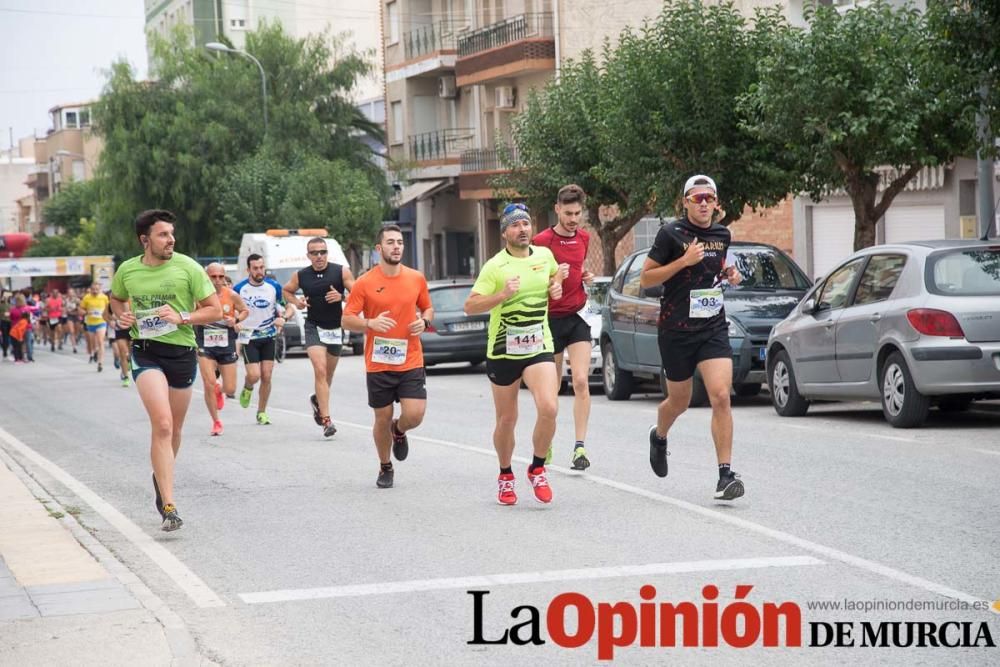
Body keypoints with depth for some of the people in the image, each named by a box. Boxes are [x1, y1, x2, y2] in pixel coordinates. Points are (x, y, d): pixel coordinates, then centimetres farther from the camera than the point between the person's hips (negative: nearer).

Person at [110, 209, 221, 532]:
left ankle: (161, 476, 47)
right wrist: (122, 315, 2)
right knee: (162, 425, -18)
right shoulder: (127, 270, 2)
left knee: (173, 429, 15)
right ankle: (169, 507, -21)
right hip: (145, 351, -1)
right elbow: (116, 298, 24)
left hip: (182, 351, 1)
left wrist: (182, 317, -15)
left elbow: (215, 310, -1)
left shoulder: (187, 268, -5)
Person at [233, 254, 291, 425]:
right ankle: (247, 389, 23)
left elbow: (289, 306, 5)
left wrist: (283, 318, -16)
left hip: (269, 336, 2)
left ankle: (262, 412, 13)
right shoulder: (239, 289, -8)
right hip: (248, 338, -2)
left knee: (266, 377, -1)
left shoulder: (274, 286, -4)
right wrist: (234, 323, -19)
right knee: (254, 375, -13)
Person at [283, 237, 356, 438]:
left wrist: (341, 297, -24)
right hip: (314, 327, -1)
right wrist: (295, 302, -3)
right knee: (320, 370, -16)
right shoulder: (300, 276, -1)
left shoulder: (341, 272, -6)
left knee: (328, 373, 15)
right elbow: (286, 290, 17)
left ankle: (317, 399, 47)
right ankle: (326, 420, -18)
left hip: (336, 328, 1)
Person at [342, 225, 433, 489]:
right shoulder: (364, 283, -5)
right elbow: (347, 320, -5)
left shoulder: (417, 279, 4)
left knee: (414, 415, -11)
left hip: (411, 361, 1)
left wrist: (424, 321, -4)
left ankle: (399, 431, 27)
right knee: (382, 419, 7)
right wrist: (370, 323, -24)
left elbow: (427, 308, 18)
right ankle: (385, 468, 30)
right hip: (378, 365, -1)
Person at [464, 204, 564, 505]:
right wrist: (502, 295, -26)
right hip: (503, 351, -2)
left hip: (539, 347, 2)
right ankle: (505, 476, 31)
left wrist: (556, 285, 7)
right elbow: (470, 306, -13)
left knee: (549, 408, -19)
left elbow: (555, 272, 29)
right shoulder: (495, 266, -8)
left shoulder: (544, 255, 5)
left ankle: (537, 468, 2)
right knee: (507, 420, 8)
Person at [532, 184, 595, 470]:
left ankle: (580, 447, -12)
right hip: (551, 318, -3)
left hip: (577, 317, 3)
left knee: (581, 381, -11)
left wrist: (587, 277, 6)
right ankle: (546, 446, 23)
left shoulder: (584, 238, 9)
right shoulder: (541, 241, -9)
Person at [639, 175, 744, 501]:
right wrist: (683, 261, -18)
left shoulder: (722, 235, 8)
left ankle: (726, 474, -14)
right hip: (676, 330, -3)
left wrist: (730, 275, 4)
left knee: (721, 397, -15)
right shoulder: (671, 233, -7)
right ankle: (659, 436, 48)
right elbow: (645, 278, -7)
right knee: (679, 402, 13)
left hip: (714, 327, 3)